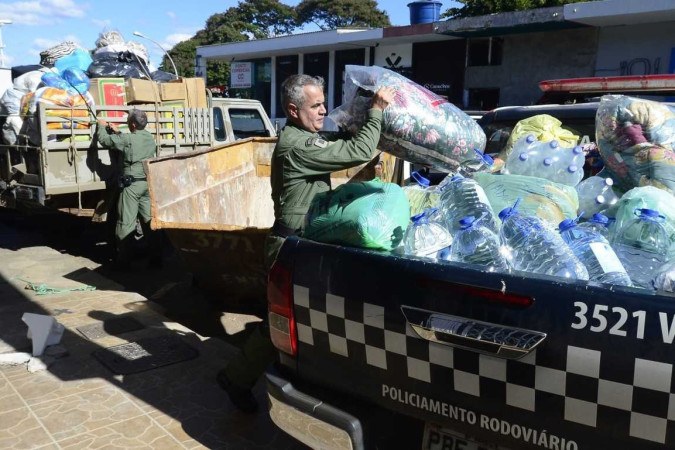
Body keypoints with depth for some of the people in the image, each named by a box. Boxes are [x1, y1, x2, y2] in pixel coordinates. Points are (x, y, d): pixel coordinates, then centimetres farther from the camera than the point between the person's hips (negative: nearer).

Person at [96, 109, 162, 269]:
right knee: (149, 221, 9)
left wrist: (101, 126, 17)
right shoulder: (150, 139, 12)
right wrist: (117, 132, 29)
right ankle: (156, 259, 11)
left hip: (132, 184, -6)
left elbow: (104, 139, -1)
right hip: (148, 183, 7)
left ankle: (123, 261, 3)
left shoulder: (128, 139, -10)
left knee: (126, 223, -1)